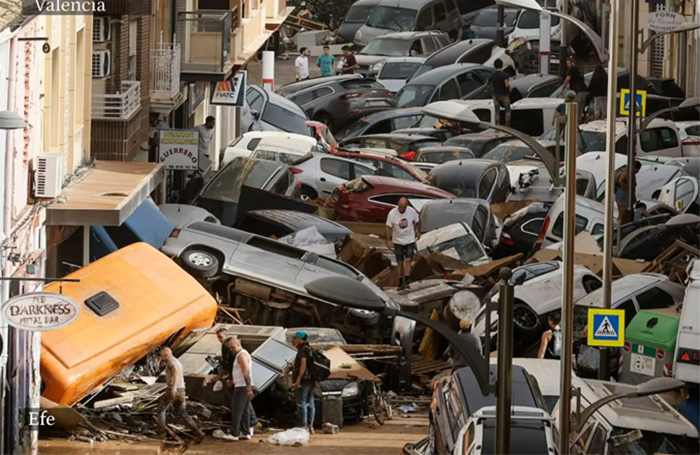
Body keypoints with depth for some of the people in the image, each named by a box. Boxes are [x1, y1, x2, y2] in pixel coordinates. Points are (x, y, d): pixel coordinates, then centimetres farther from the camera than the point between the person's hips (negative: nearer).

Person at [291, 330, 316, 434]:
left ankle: (304, 427, -13)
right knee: (310, 403, 10)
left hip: (304, 379, -10)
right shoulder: (309, 349, 17)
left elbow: (303, 365, -21)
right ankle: (310, 426, 13)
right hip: (311, 380, 10)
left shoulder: (302, 350, -12)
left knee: (302, 403, -9)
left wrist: (298, 380, -23)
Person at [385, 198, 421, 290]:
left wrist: (418, 232, 15)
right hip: (398, 241, 0)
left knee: (408, 260, -13)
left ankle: (406, 282, -15)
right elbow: (388, 227, -10)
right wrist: (389, 240, -15)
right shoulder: (392, 213, -17)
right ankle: (400, 282, 15)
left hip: (410, 241, 0)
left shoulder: (412, 211, -13)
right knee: (400, 263, 5)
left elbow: (417, 221, 6)